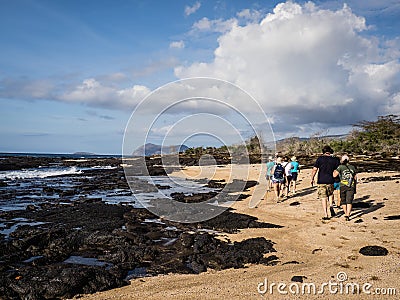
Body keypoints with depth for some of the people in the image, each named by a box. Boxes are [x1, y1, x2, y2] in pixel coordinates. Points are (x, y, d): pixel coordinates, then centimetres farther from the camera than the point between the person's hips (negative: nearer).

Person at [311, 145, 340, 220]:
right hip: (330, 181, 2)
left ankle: (325, 215, 0)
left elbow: (314, 169, -7)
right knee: (330, 194, 26)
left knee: (323, 198, 1)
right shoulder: (335, 159, 3)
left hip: (321, 181, -2)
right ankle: (331, 206, 5)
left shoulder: (320, 158, -2)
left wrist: (312, 178, 0)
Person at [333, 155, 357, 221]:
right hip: (351, 186, 2)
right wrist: (354, 187, 23)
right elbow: (355, 178, 14)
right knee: (349, 201, -3)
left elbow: (334, 175, -13)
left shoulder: (340, 167, -4)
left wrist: (334, 171, 9)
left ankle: (346, 214, 23)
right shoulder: (352, 167, 10)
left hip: (343, 186, -2)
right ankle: (347, 215, -16)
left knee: (343, 201, 15)